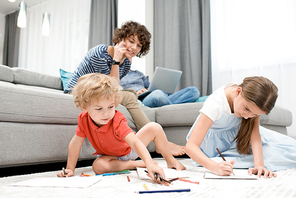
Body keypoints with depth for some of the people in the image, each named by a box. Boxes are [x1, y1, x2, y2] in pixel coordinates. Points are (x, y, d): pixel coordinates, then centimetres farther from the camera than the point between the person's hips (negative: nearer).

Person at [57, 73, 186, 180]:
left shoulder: (117, 121, -34)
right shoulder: (84, 120, -25)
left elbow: (135, 142, -46)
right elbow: (75, 144, -13)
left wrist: (149, 163, -61)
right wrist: (70, 169, -14)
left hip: (129, 149, -1)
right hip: (110, 155, 2)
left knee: (154, 127, -21)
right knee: (98, 166, -35)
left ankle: (170, 161, -2)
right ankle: (135, 164, -19)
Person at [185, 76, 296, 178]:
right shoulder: (215, 105, -37)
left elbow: (255, 132, -26)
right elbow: (190, 146, -41)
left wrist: (259, 165, -41)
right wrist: (215, 167, -56)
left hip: (237, 133, 5)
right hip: (215, 138, -5)